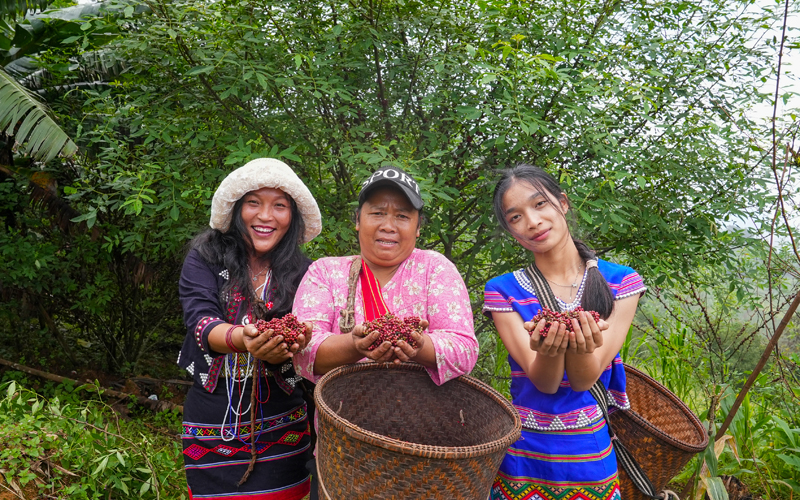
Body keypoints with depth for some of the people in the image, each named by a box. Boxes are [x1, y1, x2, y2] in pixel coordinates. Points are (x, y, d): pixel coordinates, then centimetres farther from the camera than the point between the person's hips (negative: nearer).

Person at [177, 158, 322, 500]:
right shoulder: (205, 260, -3)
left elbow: (305, 339, -8)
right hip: (212, 429, 0)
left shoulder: (302, 273, -1)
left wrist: (284, 347, -33)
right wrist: (244, 339, -38)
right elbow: (200, 321, -16)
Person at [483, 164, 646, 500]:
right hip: (524, 457, -1)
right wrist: (547, 349, -35)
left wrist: (582, 347, -33)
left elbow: (585, 379, -12)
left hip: (594, 457, 1)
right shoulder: (503, 292, -7)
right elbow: (544, 383, -14)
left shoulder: (621, 282, -6)